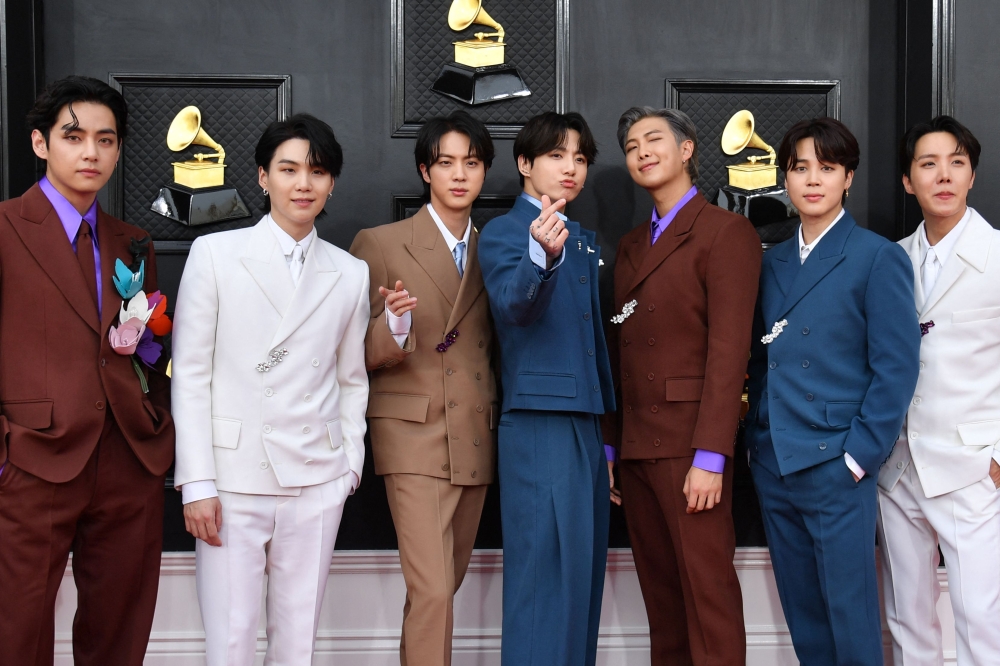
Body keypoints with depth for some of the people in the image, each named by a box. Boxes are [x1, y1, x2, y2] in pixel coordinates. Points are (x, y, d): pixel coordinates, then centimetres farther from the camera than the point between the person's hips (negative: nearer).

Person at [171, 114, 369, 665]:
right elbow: (190, 373, -2)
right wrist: (197, 483, -7)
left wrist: (351, 464, 8)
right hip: (232, 479, -2)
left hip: (316, 482, 3)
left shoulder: (351, 273, 9)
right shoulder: (215, 254, 0)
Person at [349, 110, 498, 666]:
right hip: (415, 437, -5)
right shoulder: (380, 244, -2)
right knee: (432, 591, -13)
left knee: (443, 588, 13)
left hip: (477, 441, 5)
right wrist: (394, 324, -24)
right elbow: (359, 355, -4)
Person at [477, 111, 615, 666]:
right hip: (539, 420, -8)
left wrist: (610, 424, 18)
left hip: (586, 419, 8)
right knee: (545, 567, -9)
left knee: (583, 565, 10)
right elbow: (514, 305, -23)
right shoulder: (502, 233, -3)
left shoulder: (583, 241, 19)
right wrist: (543, 256, -43)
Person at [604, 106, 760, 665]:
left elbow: (729, 348, -12)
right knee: (660, 592, 10)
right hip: (636, 445, 7)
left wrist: (709, 456, -18)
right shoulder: (632, 245, 20)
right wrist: (609, 446, 9)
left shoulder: (726, 231, -4)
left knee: (708, 590, -5)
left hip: (690, 444, -7)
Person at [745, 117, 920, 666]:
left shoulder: (878, 257, -4)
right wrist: (757, 438, 6)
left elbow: (897, 367, -8)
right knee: (803, 618, 12)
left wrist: (859, 456, -12)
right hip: (773, 466, 6)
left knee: (850, 619, 0)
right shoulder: (772, 263, 14)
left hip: (835, 468, -5)